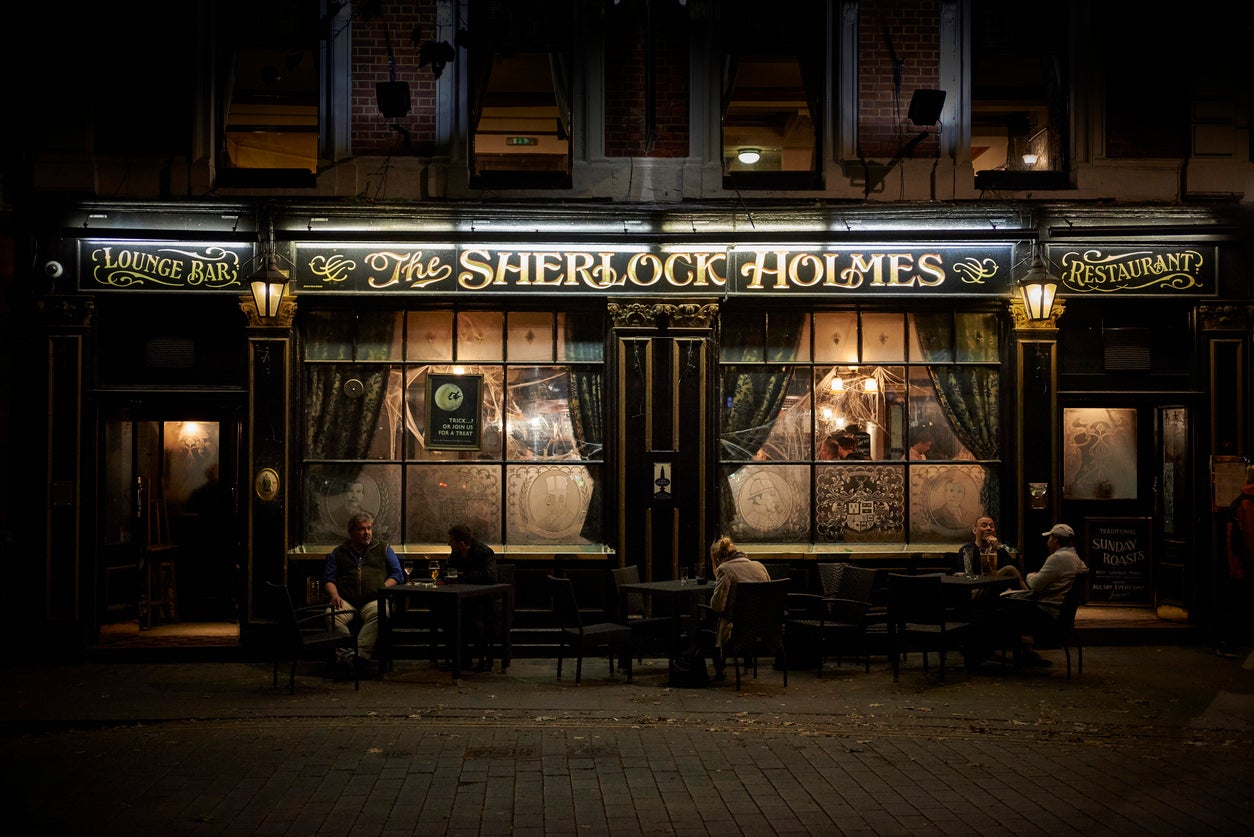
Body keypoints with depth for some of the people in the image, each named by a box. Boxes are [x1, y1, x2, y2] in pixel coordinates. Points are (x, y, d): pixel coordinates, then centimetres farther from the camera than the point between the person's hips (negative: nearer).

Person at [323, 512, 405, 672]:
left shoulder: (384, 549, 22)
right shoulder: (339, 553, 24)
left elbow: (398, 575, 15)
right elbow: (328, 579, 17)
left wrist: (384, 587, -4)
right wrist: (334, 596, -4)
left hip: (373, 601, -1)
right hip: (346, 601, 1)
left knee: (379, 613, -37)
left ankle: (360, 654, -47)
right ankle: (346, 656, -41)